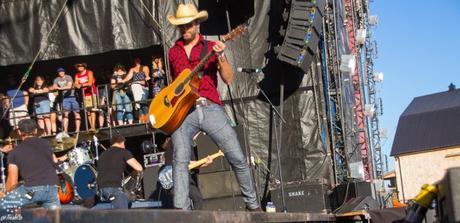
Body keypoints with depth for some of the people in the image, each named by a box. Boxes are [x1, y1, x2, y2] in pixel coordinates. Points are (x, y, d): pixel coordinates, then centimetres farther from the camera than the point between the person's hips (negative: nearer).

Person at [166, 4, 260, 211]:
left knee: (238, 158, -4)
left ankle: (253, 205, 12)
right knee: (180, 159, -19)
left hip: (210, 109, -1)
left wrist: (220, 56, -15)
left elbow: (228, 79, -1)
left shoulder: (211, 47, 10)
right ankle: (181, 209, -20)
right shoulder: (173, 52, 18)